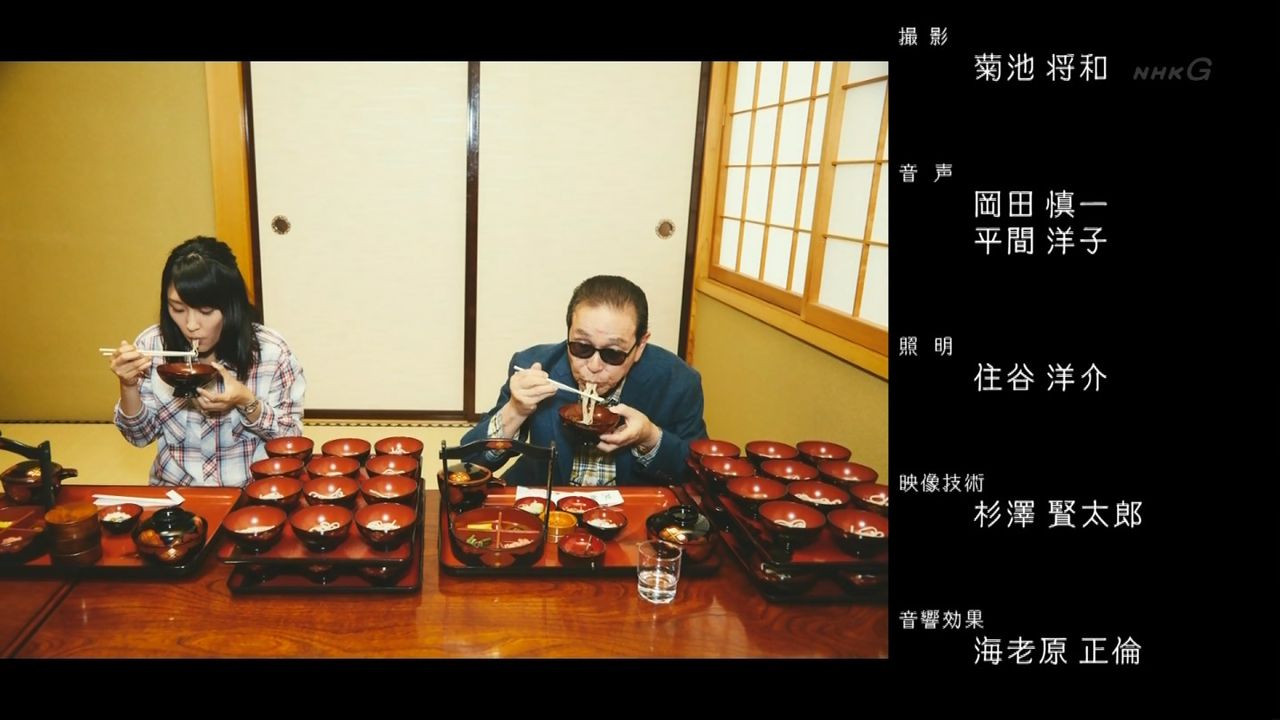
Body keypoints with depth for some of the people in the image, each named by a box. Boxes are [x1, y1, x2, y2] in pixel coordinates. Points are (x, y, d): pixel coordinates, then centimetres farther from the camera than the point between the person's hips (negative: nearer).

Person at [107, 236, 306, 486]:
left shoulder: (271, 352, -13)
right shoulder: (151, 345, -5)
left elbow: (291, 438, -6)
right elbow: (140, 435, 3)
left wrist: (247, 403, -21)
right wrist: (129, 386, -14)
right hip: (174, 493, 1)